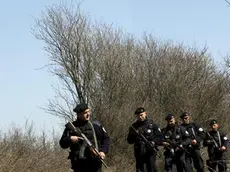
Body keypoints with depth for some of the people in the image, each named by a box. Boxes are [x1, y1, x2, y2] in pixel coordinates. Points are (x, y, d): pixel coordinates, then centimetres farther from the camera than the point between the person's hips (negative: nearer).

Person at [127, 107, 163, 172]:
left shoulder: (152, 124, 2)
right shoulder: (134, 126, 7)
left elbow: (160, 136, 2)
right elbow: (129, 141, 9)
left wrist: (153, 142, -15)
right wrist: (133, 135, -11)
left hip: (150, 152, -1)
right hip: (139, 154, 1)